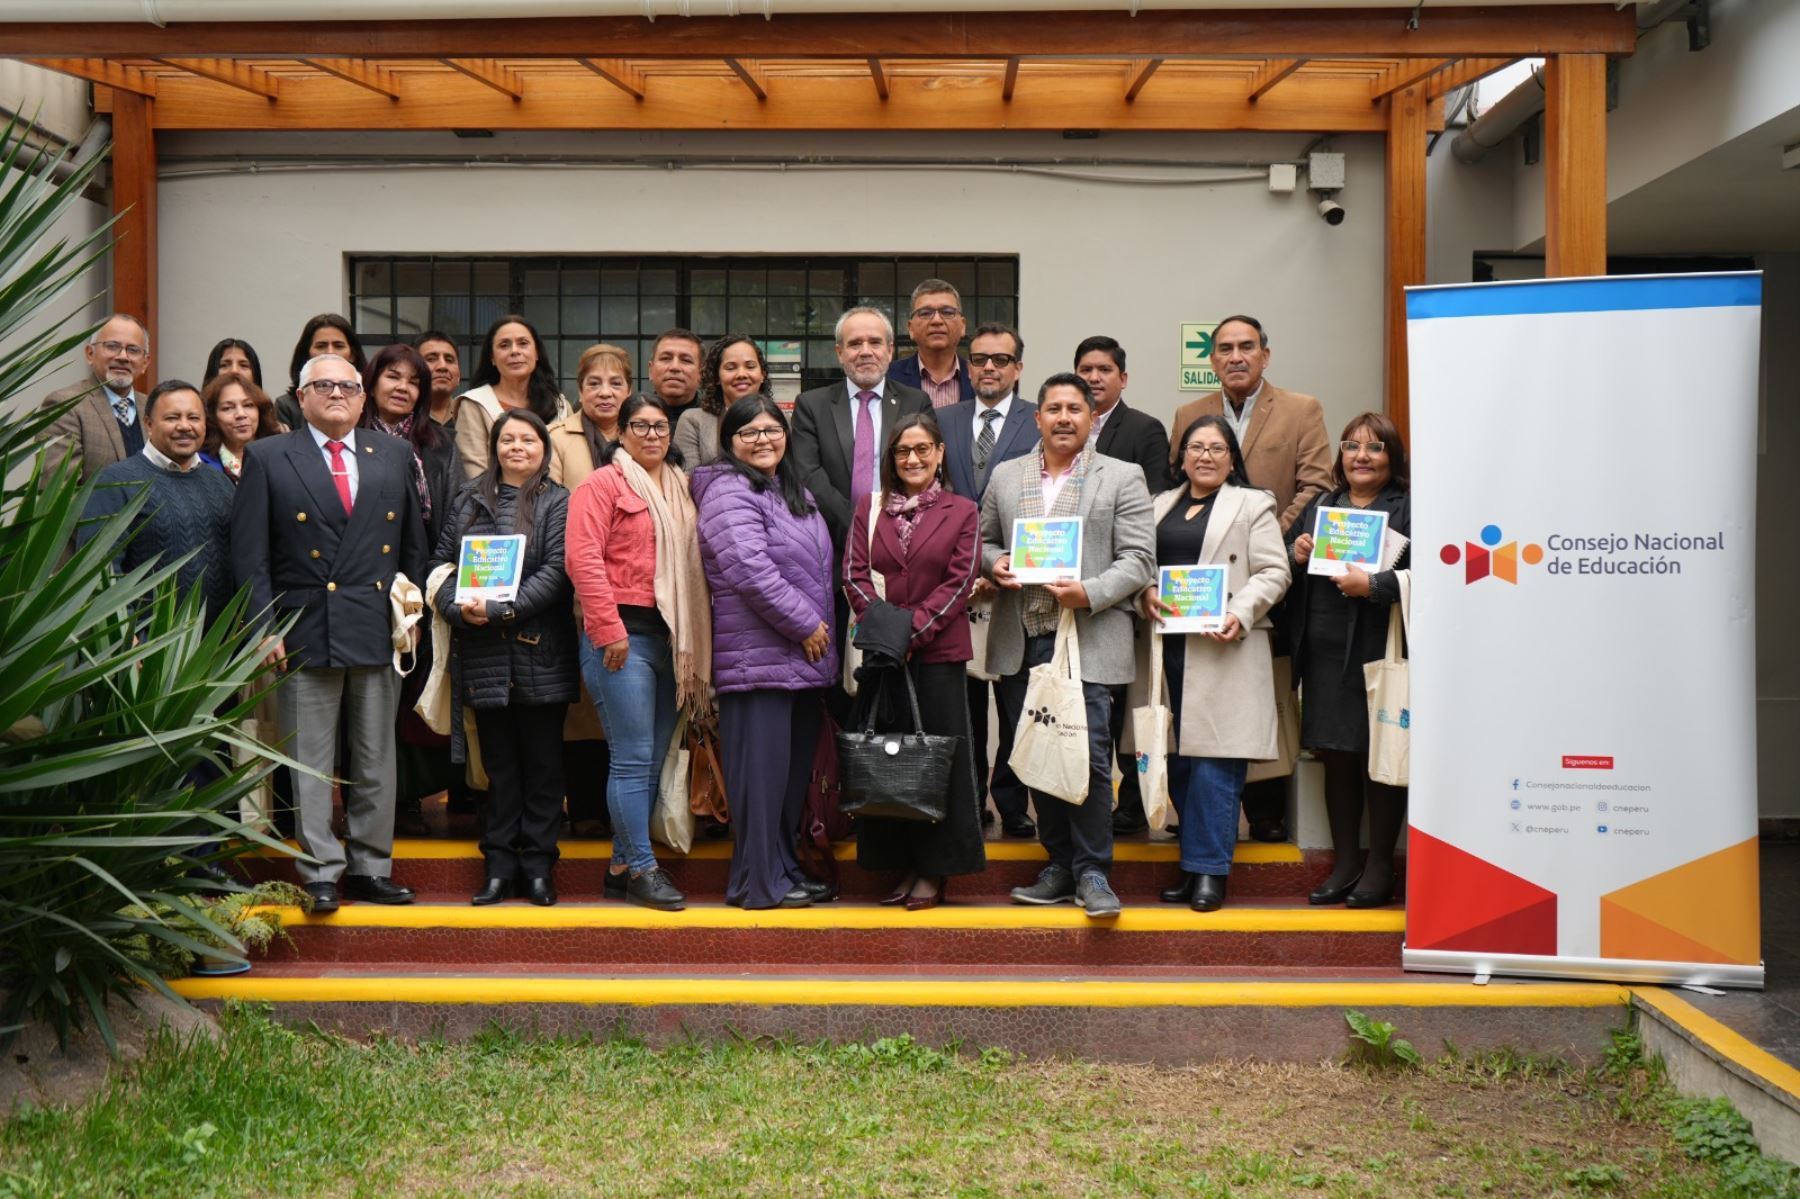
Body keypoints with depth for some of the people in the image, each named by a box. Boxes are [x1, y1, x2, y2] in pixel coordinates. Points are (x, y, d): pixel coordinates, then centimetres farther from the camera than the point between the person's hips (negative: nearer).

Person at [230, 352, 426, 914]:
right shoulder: (267, 458, 3)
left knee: (377, 759, 8)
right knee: (311, 763, 1)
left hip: (379, 633, 3)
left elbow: (413, 545, 15)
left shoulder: (395, 456, 11)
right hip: (306, 632, -3)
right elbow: (250, 556, -1)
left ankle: (371, 868, 18)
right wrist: (265, 629, -8)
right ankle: (321, 874, 7)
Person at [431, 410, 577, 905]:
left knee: (542, 764, 4)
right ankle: (499, 865, 15)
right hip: (482, 656, 3)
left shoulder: (557, 503, 2)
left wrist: (499, 609, -16)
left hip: (540, 655, -3)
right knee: (499, 765, 9)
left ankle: (538, 865, 12)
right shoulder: (468, 501, 14)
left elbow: (556, 572, -8)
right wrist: (457, 607, -9)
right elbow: (441, 562, 10)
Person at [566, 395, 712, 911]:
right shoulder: (604, 484, -2)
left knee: (654, 759, 9)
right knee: (634, 758, -6)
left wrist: (693, 643, 11)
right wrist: (609, 630, -16)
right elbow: (583, 559, -11)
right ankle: (641, 867, 1)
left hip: (671, 637, 7)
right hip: (623, 635, -7)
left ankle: (621, 865, 18)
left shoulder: (681, 489, 18)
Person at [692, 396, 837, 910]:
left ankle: (786, 869, 23)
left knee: (796, 768, 13)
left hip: (804, 657, 9)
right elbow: (751, 570, -21)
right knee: (761, 768, -6)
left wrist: (820, 630, 17)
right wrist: (805, 624, -15)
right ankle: (759, 882, 2)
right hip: (757, 653, -9)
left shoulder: (795, 492, 19)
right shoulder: (729, 492, -10)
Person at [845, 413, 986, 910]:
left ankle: (934, 870, 9)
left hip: (939, 651, -3)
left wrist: (915, 628, -13)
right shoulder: (871, 512, 12)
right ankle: (902, 866, 15)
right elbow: (855, 574, 4)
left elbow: (961, 580, -4)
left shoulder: (961, 511, 4)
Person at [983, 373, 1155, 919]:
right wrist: (993, 563, -2)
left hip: (1088, 641, -4)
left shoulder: (1122, 478, 5)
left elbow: (1139, 560, -1)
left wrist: (1089, 593, -16)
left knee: (1088, 757, -9)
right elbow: (984, 540, 21)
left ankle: (1092, 873, 5)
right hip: (1020, 642, 4)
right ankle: (1060, 865, 21)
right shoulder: (1005, 476, 16)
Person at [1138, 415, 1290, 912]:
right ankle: (1193, 864, 13)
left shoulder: (1253, 505, 6)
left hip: (1224, 650, -4)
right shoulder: (1159, 506, 20)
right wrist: (1145, 592, -5)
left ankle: (1209, 870, -2)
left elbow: (1273, 573, -1)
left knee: (1214, 759, -8)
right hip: (1167, 646, 5)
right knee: (1177, 760, 5)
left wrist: (1239, 615, -15)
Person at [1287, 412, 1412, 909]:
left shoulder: (1409, 508, -4)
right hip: (1325, 655, 6)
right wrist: (1296, 555, 2)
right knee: (1336, 759, 12)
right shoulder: (1320, 506, 17)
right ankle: (1345, 863, 23)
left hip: (1379, 654, -6)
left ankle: (1379, 868, 14)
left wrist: (1373, 585, -22)